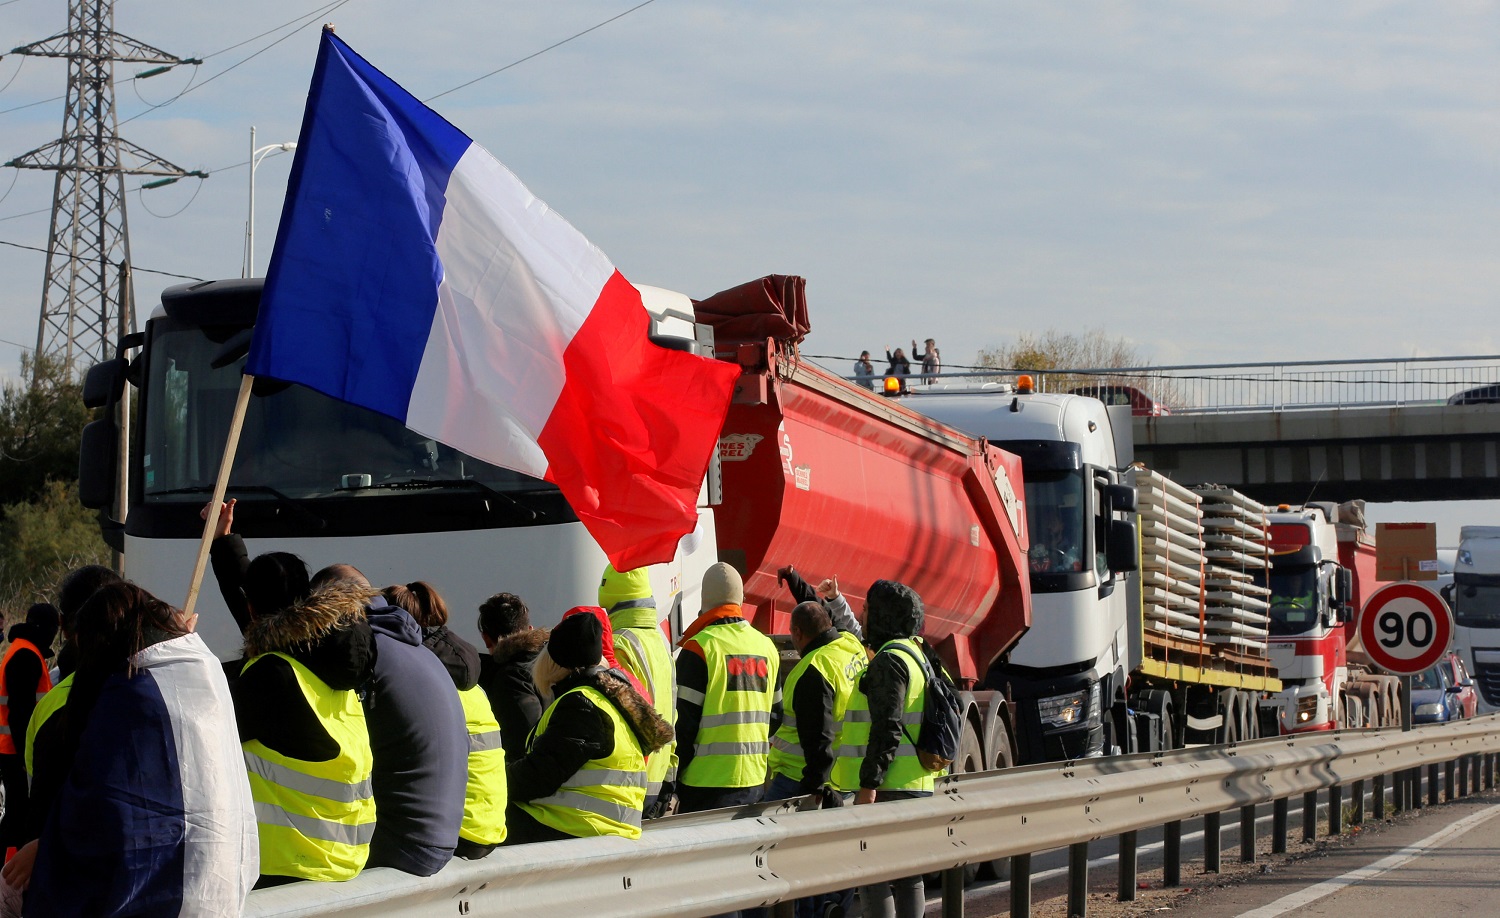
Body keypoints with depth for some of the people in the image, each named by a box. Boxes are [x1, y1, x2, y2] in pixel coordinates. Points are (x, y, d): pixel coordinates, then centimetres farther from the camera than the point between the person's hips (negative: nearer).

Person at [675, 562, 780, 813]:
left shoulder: (700, 647, -10)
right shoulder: (766, 646, 11)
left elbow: (684, 720, -10)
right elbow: (775, 714, 18)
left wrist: (674, 774, -3)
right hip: (754, 779, 6)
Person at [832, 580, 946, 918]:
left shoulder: (889, 661, -14)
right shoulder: (917, 654, 17)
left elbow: (887, 729, -21)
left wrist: (869, 785, -22)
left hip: (888, 787, -10)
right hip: (916, 786, 10)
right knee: (907, 873, 11)